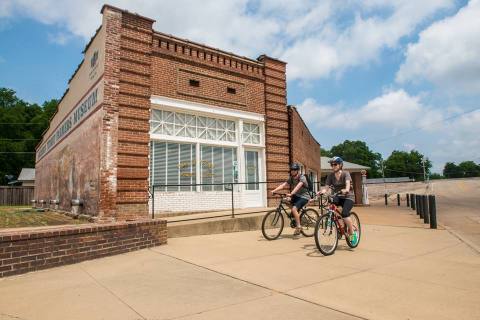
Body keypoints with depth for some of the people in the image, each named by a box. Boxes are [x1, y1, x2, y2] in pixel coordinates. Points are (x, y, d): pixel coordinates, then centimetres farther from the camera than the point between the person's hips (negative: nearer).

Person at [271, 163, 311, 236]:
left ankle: (298, 226, -14)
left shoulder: (302, 177, -17)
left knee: (294, 209, -27)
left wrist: (291, 193, -50)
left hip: (304, 197, -8)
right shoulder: (291, 178, 3)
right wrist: (274, 190, -23)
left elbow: (298, 186, -34)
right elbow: (283, 185, -8)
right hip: (296, 196, 8)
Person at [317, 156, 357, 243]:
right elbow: (326, 187, -12)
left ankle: (352, 233, -7)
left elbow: (347, 183, -32)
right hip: (338, 196, 4)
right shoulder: (330, 176, -2)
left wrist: (346, 190, -54)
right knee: (333, 201, -32)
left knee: (344, 213, -28)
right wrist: (321, 192, -34)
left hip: (348, 197, -4)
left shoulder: (345, 173, -13)